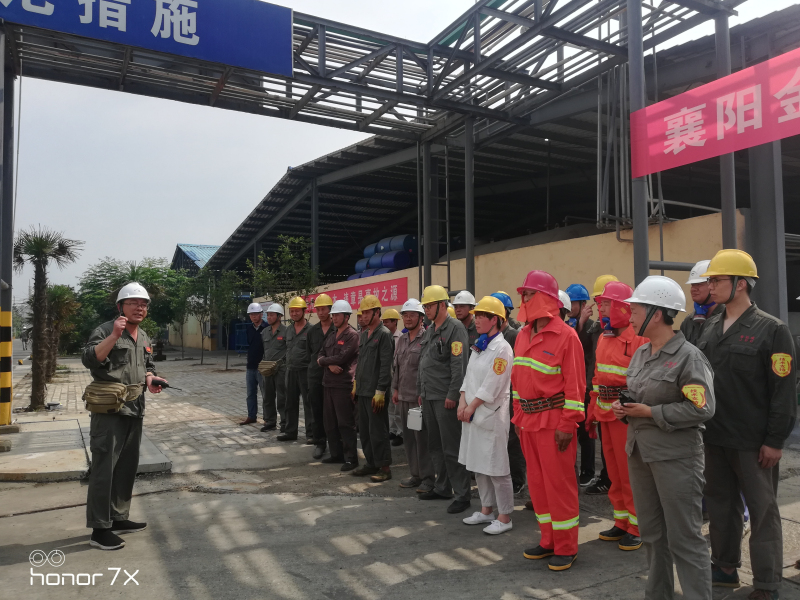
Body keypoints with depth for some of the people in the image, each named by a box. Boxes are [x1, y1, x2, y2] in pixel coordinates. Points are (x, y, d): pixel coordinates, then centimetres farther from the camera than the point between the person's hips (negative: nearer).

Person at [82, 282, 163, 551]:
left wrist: (150, 379, 5)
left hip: (135, 410, 8)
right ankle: (99, 530, 2)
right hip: (109, 410, -8)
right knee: (104, 468, -5)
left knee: (127, 467, 15)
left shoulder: (143, 336, 15)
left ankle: (119, 519, 28)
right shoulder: (105, 330, -9)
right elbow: (89, 359, -23)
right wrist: (114, 336, -32)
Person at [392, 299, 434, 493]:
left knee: (422, 437, -3)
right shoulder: (402, 340, 15)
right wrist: (395, 389, 16)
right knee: (409, 437, 13)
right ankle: (415, 474, 24)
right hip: (403, 397, 8)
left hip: (419, 397, -8)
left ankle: (427, 477, 8)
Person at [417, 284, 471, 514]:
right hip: (428, 398, 9)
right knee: (435, 445, 16)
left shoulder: (455, 328, -11)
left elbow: (459, 364, -17)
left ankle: (462, 494, 4)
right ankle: (442, 488, 27)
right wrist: (420, 391, 18)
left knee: (452, 447, -5)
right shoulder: (429, 331, 16)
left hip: (445, 398, -9)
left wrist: (453, 394, -20)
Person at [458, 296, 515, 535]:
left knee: (496, 467, -1)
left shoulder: (501, 348, -14)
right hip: (472, 413, 9)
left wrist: (472, 407, -11)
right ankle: (486, 510, 30)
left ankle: (504, 517, 12)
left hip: (491, 414, -9)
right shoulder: (479, 346, 12)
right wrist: (463, 402, 0)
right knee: (478, 465, 16)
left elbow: (491, 386, -17)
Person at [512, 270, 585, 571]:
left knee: (559, 483, 2)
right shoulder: (522, 335, 11)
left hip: (553, 420, -7)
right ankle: (549, 541, 30)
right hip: (528, 420, 8)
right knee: (536, 482, 15)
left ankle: (566, 548, 17)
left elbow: (575, 384, -14)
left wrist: (568, 424, -16)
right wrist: (518, 416, 13)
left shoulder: (566, 335, -12)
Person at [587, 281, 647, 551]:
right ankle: (622, 522, 29)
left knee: (630, 473, 3)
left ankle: (637, 527, 18)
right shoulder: (604, 337, 11)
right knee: (615, 473, 16)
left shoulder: (639, 338, -14)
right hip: (606, 415, 8)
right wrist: (592, 411, 15)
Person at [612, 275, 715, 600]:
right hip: (639, 451, 8)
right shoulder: (641, 352, 9)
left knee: (684, 537, 1)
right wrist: (624, 406, 0)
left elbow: (702, 409, -20)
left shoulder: (689, 356, -14)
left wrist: (650, 413, -19)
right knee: (651, 532, 19)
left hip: (675, 455, -8)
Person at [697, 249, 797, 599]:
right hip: (714, 438, 6)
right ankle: (725, 567, 33)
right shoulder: (710, 328, 8)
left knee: (763, 512, 6)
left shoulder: (772, 330, -10)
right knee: (720, 504, 17)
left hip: (753, 443, -6)